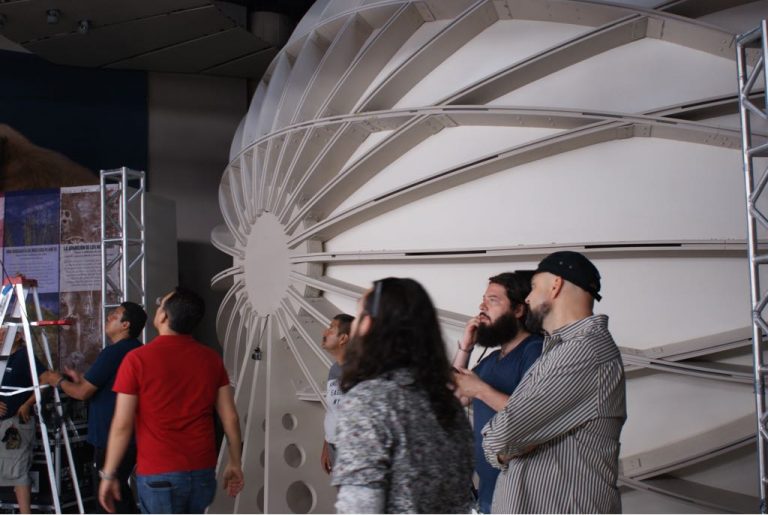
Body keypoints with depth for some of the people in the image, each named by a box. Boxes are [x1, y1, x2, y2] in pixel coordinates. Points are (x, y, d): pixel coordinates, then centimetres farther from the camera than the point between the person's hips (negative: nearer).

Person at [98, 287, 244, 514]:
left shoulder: (138, 359, -11)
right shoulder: (212, 359, 1)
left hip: (159, 475, -4)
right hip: (203, 472, 5)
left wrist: (108, 475, 0)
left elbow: (122, 425, -10)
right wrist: (235, 463, 14)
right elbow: (231, 418, 3)